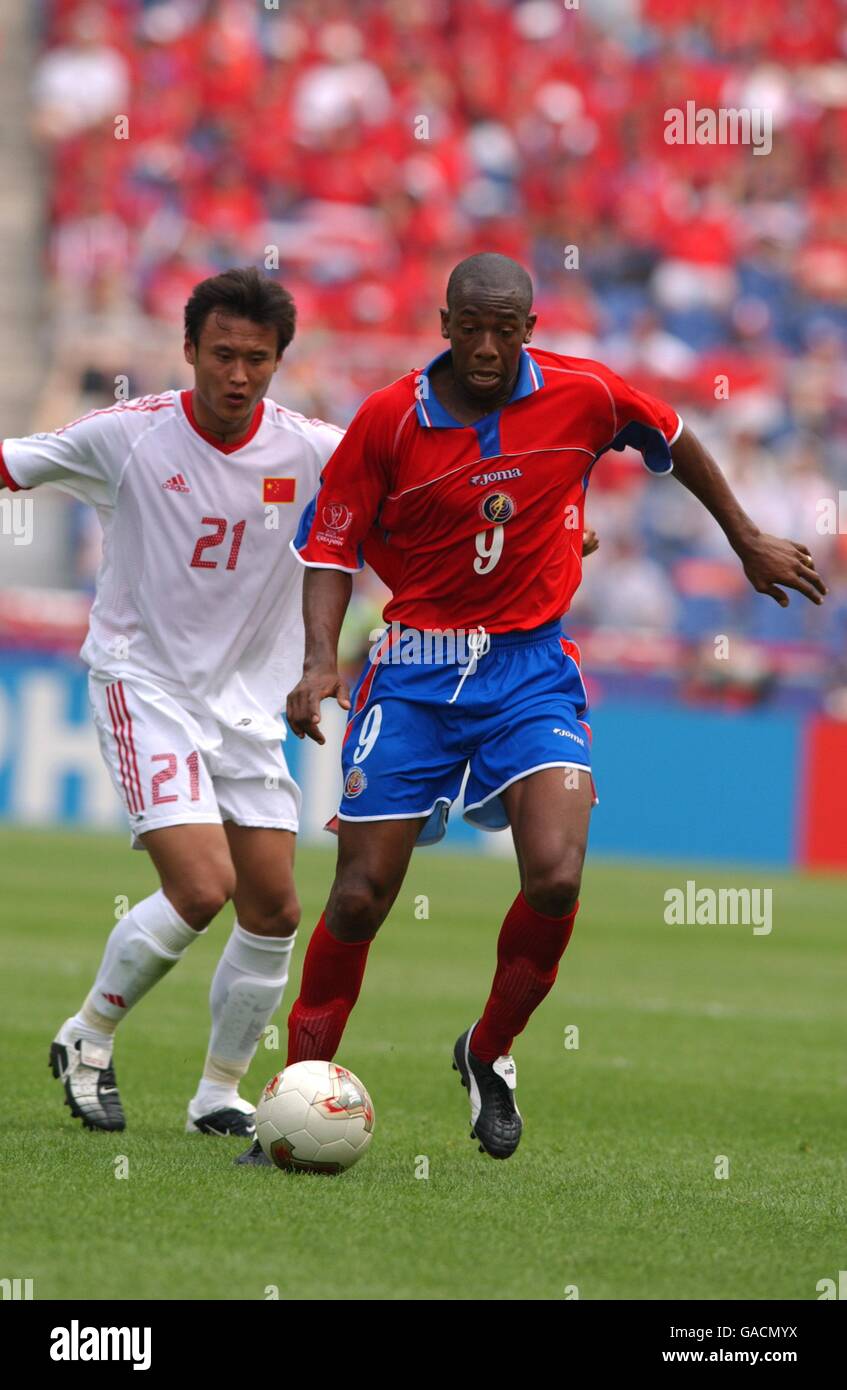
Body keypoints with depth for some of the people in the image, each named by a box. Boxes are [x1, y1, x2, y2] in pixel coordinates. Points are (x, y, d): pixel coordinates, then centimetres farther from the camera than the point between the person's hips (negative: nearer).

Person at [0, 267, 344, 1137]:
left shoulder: (310, 452, -6)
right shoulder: (127, 437, -11)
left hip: (247, 701, 4)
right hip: (142, 683, -4)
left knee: (273, 912, 1)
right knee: (200, 887, -19)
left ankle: (219, 1092, 19)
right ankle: (86, 1040, 4)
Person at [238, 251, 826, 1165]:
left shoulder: (581, 396, -6)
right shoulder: (389, 419, -9)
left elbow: (675, 441, 14)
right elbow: (332, 543, -1)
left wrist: (749, 542, 22)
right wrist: (320, 660, -15)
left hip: (531, 668, 1)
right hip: (415, 669, 0)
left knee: (556, 876, -19)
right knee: (361, 895, -4)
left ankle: (489, 1054, 7)